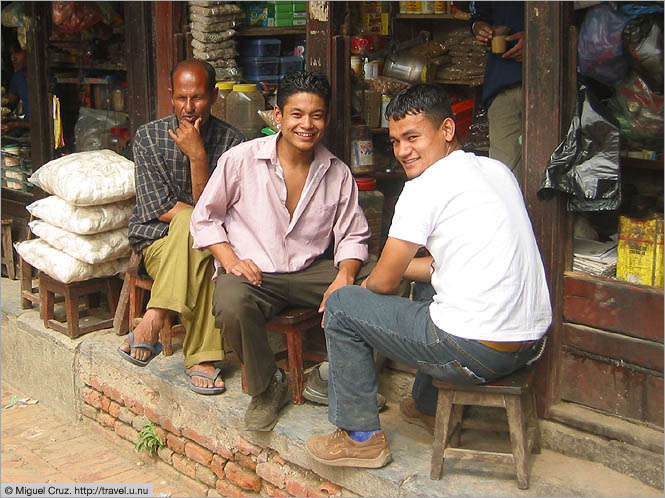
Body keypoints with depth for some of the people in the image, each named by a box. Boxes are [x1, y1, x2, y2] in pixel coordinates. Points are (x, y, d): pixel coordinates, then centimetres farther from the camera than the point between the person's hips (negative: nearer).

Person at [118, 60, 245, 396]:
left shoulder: (231, 142, -4)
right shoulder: (149, 136, -2)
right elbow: (158, 208, -10)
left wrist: (198, 156, -22)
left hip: (205, 242, 1)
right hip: (155, 241, -1)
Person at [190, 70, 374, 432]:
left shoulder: (337, 173, 5)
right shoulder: (241, 159, -4)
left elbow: (353, 236, 7)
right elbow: (204, 217, 3)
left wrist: (344, 277, -15)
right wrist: (230, 260, -14)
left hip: (310, 271, 3)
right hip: (253, 272, -3)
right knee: (231, 304, -38)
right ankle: (267, 388, -8)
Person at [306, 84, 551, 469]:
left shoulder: (426, 186, -11)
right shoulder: (498, 170, 13)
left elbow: (384, 282, -5)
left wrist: (366, 283, 18)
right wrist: (395, 266, 22)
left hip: (475, 350, -9)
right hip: (531, 342, 9)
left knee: (341, 306, 5)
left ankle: (362, 437, 13)